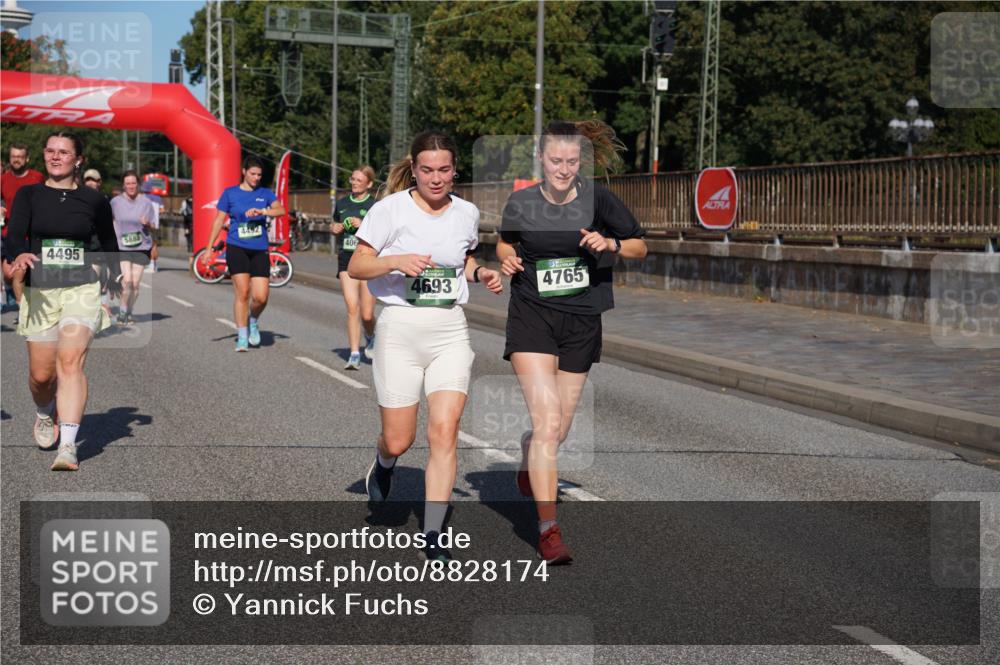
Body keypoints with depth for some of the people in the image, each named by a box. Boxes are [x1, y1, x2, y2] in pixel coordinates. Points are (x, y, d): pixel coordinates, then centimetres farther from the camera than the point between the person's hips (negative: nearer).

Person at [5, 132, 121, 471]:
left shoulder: (93, 200, 5)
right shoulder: (29, 195, 4)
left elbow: (109, 245, 17)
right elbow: (15, 235, -11)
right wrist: (20, 255, -33)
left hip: (81, 289, -1)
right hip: (39, 291, 1)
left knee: (70, 362, -20)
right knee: (41, 374, 6)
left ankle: (68, 447, -26)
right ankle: (45, 415, 42)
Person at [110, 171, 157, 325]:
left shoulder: (146, 203, 0)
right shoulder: (115, 202, 0)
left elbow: (152, 227, 6)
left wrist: (147, 224, -15)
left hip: (141, 247, 1)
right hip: (122, 247, -1)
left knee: (135, 283, 3)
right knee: (127, 280, -15)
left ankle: (129, 313, 21)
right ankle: (122, 311, 3)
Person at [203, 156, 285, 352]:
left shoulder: (265, 193, 9)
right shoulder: (230, 193, 5)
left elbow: (281, 210, -8)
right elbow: (219, 220, 7)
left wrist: (261, 211, -25)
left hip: (259, 251, 2)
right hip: (237, 249, -2)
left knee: (260, 297, -7)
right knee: (242, 293, -10)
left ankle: (253, 322, 24)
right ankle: (242, 337, 1)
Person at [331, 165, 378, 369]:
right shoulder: (342, 204, 11)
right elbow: (335, 227, 26)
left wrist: (363, 226, -18)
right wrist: (334, 229, 4)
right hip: (346, 260, 3)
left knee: (367, 314, -1)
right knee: (352, 308, -10)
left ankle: (370, 338, 33)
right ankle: (354, 355, -7)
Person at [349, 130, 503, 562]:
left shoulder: (467, 213, 7)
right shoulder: (391, 209, -5)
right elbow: (356, 267, -5)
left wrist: (480, 273, 5)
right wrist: (398, 261, -22)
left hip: (450, 330, 3)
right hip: (399, 329, -2)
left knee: (444, 431, -12)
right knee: (399, 440, 2)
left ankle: (433, 536, -5)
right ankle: (383, 465, 41)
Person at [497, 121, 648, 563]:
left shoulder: (597, 200, -4)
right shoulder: (521, 202, -2)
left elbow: (640, 247, 5)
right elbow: (506, 242, 18)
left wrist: (610, 244, -15)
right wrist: (507, 260, -4)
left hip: (581, 322, 2)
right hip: (531, 316, -2)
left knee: (557, 429, 12)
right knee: (547, 423, -16)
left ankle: (528, 463, 49)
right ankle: (548, 529, -11)